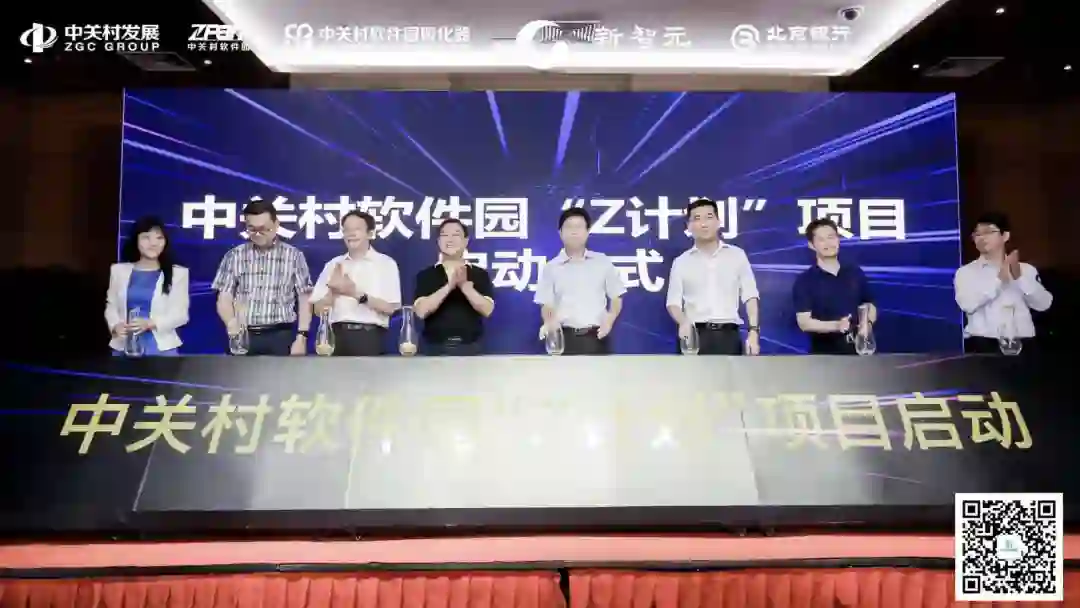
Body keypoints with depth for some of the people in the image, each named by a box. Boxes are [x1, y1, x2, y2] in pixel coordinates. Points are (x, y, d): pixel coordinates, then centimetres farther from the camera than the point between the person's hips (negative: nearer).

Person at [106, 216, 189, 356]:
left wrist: (151, 323, -19)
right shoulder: (119, 270, 11)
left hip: (161, 348, -2)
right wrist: (115, 326, -10)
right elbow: (111, 305, 12)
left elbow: (180, 314, -3)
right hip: (124, 347, 2)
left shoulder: (178, 273, 2)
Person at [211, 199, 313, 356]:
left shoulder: (293, 255, 4)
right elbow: (224, 298, 5)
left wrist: (301, 337, -5)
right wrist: (231, 322, -16)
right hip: (243, 337, 1)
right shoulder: (234, 256, 7)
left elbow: (304, 299, 4)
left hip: (280, 337, -1)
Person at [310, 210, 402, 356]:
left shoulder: (385, 263, 3)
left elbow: (390, 308, -6)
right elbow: (318, 309, 10)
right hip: (338, 336, 3)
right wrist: (333, 291, -9)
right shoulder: (333, 265, 13)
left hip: (370, 337, -3)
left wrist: (358, 295, -16)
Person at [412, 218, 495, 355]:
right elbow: (421, 311, -10)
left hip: (470, 347, 0)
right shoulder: (426, 275, 5)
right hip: (435, 348, 0)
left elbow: (487, 310, -7)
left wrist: (465, 286, -22)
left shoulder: (480, 274, 6)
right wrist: (449, 286, -21)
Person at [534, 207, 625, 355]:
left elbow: (616, 298, 11)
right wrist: (549, 322, -17)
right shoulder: (552, 267, 5)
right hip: (565, 338, 0)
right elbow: (546, 304, 5)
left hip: (596, 337, 1)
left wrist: (609, 320, -8)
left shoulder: (602, 262, 6)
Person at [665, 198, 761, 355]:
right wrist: (683, 322, -17)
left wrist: (753, 330, -4)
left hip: (728, 334, 1)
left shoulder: (737, 255, 9)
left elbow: (750, 296, 7)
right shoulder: (681, 262, 7)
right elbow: (673, 302, 4)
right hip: (695, 335, -1)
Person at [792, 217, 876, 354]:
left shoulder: (855, 272, 8)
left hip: (858, 348, 4)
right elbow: (804, 322, -12)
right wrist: (836, 326, -26)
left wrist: (868, 323, -7)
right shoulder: (804, 281, -5)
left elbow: (870, 305, 16)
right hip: (824, 353, -4)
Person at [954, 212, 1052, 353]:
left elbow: (1044, 304, 3)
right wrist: (999, 279, -13)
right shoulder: (966, 272, 5)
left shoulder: (1026, 269, 13)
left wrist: (1020, 277, -8)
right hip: (982, 344, -2)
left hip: (1022, 344, 2)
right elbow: (967, 304, -11)